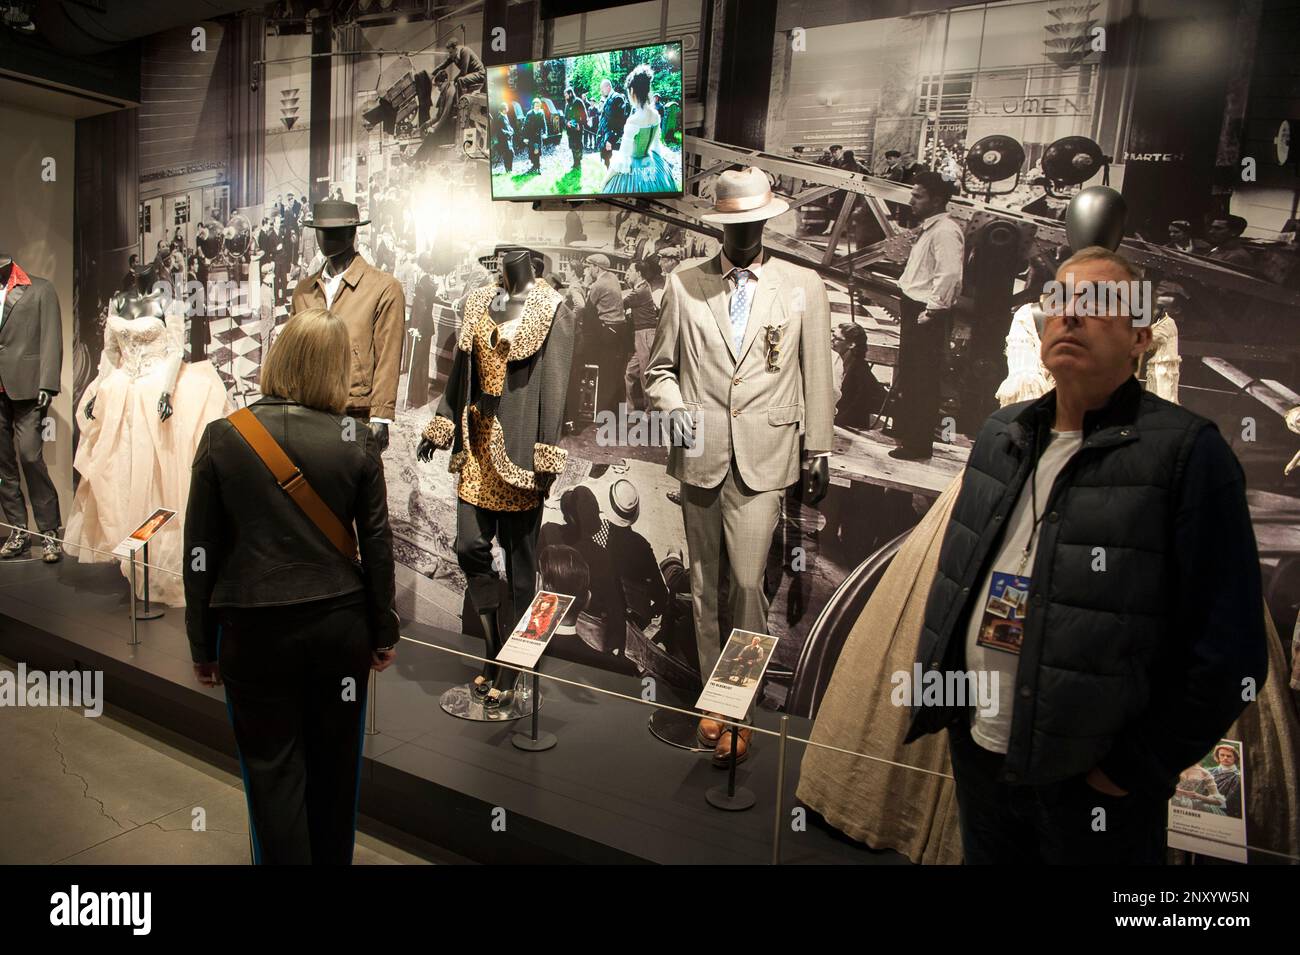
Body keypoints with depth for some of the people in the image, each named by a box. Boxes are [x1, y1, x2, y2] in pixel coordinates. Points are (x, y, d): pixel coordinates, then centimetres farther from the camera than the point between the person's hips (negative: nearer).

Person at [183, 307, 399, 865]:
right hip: (339, 624, 2)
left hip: (254, 629, -1)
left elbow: (201, 550, -3)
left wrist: (202, 645, 7)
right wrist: (384, 631, 9)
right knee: (334, 765, 18)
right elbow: (377, 546, -3)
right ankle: (331, 858, 36)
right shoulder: (357, 443, -6)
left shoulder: (222, 437, -6)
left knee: (273, 768, 11)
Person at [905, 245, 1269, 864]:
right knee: (984, 858, 22)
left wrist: (1141, 767, -12)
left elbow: (1228, 648, -14)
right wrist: (933, 692, 8)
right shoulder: (1000, 435, 6)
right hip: (976, 750, 5)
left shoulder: (1188, 452, -13)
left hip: (1095, 783, -5)